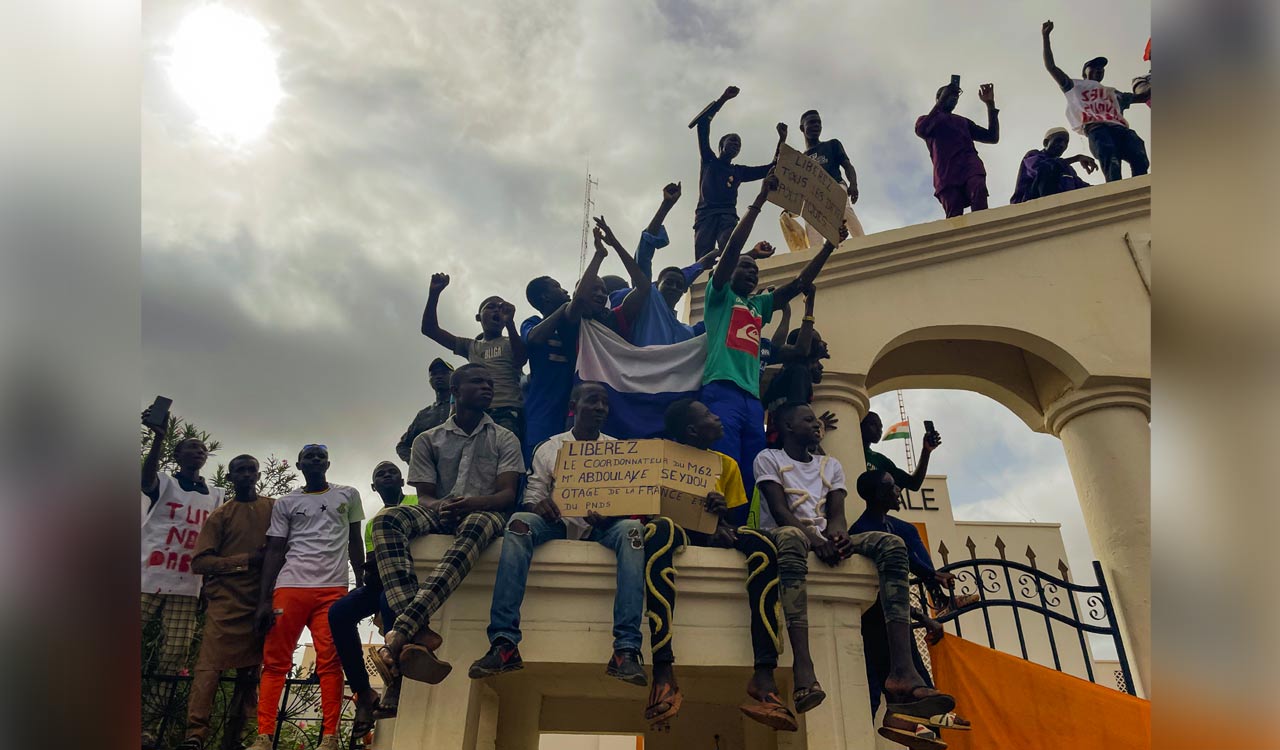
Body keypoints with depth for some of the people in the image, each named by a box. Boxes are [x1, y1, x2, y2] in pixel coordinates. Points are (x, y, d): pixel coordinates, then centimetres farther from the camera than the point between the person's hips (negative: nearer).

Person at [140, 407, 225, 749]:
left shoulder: (217, 496, 15)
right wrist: (159, 437, -33)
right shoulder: (164, 482, 7)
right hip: (148, 578, -3)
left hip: (187, 587, 3)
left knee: (175, 655, -1)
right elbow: (146, 478, -17)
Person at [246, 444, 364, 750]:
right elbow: (274, 551, 8)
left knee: (330, 662, -7)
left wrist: (361, 584, 8)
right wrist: (264, 600, -1)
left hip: (333, 588, -1)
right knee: (274, 662, -2)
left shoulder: (348, 495, 15)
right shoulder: (285, 504, 14)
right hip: (289, 587, 1)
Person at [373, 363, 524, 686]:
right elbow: (424, 496, 8)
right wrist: (440, 508, -19)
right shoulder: (428, 440, 17)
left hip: (484, 513, -2)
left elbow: (508, 494, 0)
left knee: (474, 527, -41)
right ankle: (418, 632, -46)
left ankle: (401, 631, -53)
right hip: (439, 515, 2)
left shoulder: (504, 439, 14)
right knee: (387, 520, -31)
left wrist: (472, 504, -23)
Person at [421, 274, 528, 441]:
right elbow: (429, 329, 23)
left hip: (508, 412, -3)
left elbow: (521, 359, -6)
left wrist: (510, 322, -17)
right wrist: (434, 293, 12)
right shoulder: (471, 346, 27)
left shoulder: (511, 343, 18)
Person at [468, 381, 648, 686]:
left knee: (632, 529, -34)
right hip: (558, 523, 0)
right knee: (519, 522, -32)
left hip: (602, 527, 0)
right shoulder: (549, 448, 14)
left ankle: (626, 650, -41)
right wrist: (538, 505, -17)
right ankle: (504, 643, -38)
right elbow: (532, 495, 8)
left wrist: (609, 515, -16)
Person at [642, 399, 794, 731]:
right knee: (660, 528, -39)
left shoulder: (727, 465, 15)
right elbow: (651, 510, -6)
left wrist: (724, 526, -14)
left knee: (761, 544, -28)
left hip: (713, 537, 4)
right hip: (678, 534, -3)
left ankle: (764, 673, -38)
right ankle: (663, 672, -49)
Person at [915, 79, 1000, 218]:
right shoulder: (926, 119, 29)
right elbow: (921, 130, 3)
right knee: (954, 216, -24)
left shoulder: (963, 122, 38)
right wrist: (942, 101, 3)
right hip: (946, 171, -2)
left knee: (979, 190, -32)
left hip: (970, 165, 2)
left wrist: (990, 104, 24)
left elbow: (993, 137, 29)